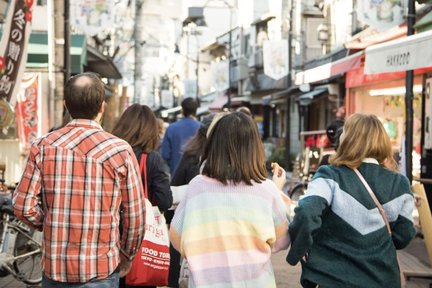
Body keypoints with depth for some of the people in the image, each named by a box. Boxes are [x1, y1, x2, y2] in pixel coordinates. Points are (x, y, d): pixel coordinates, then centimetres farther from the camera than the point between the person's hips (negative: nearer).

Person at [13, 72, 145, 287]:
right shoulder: (120, 151, -9)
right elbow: (135, 213, -4)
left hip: (54, 268, 2)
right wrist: (126, 256, 12)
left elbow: (23, 206, -6)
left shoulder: (43, 146, -4)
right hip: (100, 271, -2)